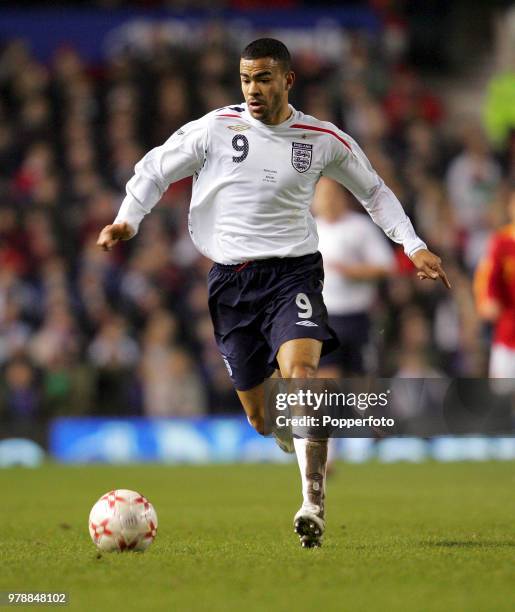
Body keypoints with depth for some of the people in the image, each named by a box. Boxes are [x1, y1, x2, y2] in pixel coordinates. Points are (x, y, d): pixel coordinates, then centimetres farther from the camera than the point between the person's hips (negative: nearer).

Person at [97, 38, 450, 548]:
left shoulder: (323, 139, 3)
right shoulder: (215, 128, -1)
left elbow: (374, 191, 18)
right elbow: (155, 169, 10)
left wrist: (413, 246, 10)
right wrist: (127, 219, -6)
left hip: (292, 271, -1)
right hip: (231, 277, 1)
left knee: (301, 371, -29)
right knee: (261, 419, 4)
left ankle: (313, 505, -33)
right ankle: (313, 452, 39)